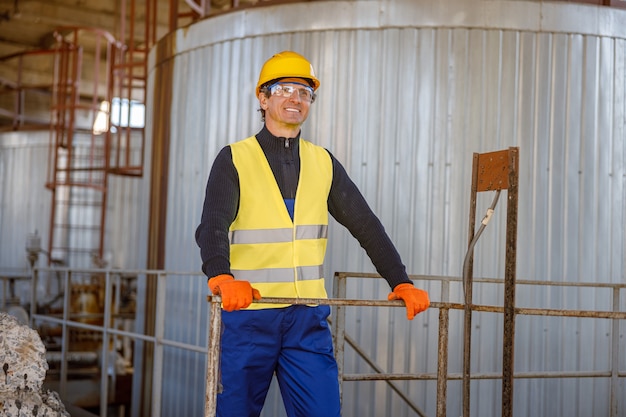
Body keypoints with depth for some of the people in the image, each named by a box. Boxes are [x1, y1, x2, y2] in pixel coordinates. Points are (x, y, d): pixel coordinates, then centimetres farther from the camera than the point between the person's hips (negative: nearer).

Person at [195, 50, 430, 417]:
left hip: (308, 319, 3)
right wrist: (221, 278, -35)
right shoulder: (234, 159, 0)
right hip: (247, 315, -3)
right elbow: (213, 227, -15)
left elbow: (366, 225, 7)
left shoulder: (324, 163, 11)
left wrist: (401, 282, -5)